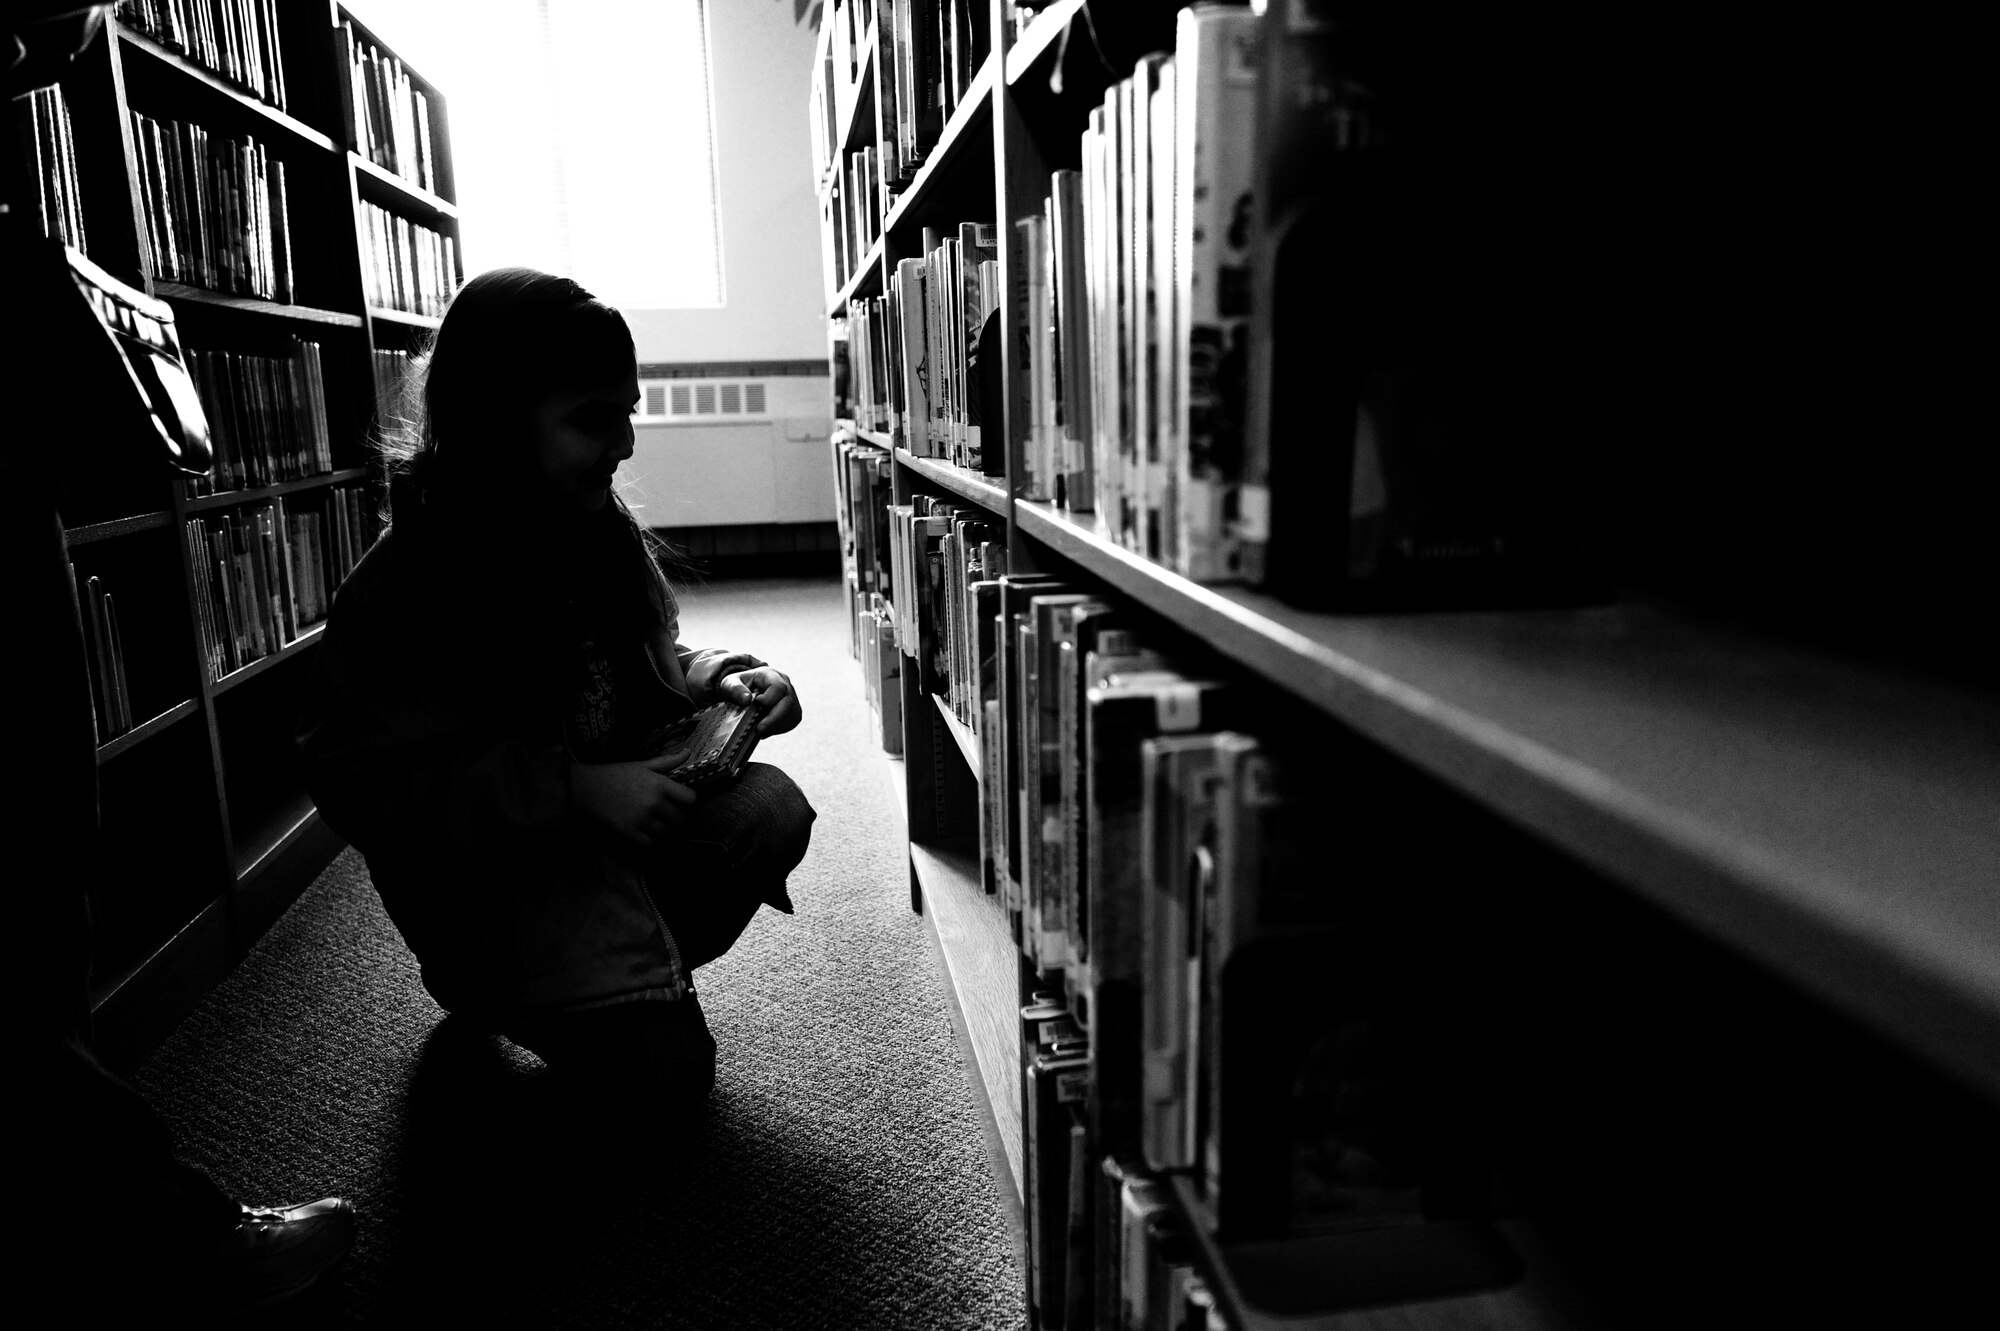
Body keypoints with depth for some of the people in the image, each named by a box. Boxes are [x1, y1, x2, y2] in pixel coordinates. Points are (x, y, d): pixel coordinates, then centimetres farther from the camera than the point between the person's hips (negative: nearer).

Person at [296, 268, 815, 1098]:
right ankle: (493, 990, 16)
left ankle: (612, 967, 5)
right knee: (665, 1067, -14)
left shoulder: (603, 531, -3)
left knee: (771, 811, -22)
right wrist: (573, 788, -30)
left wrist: (713, 679, -11)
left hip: (612, 810, 6)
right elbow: (373, 785, -20)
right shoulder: (400, 590, -21)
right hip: (488, 867, -6)